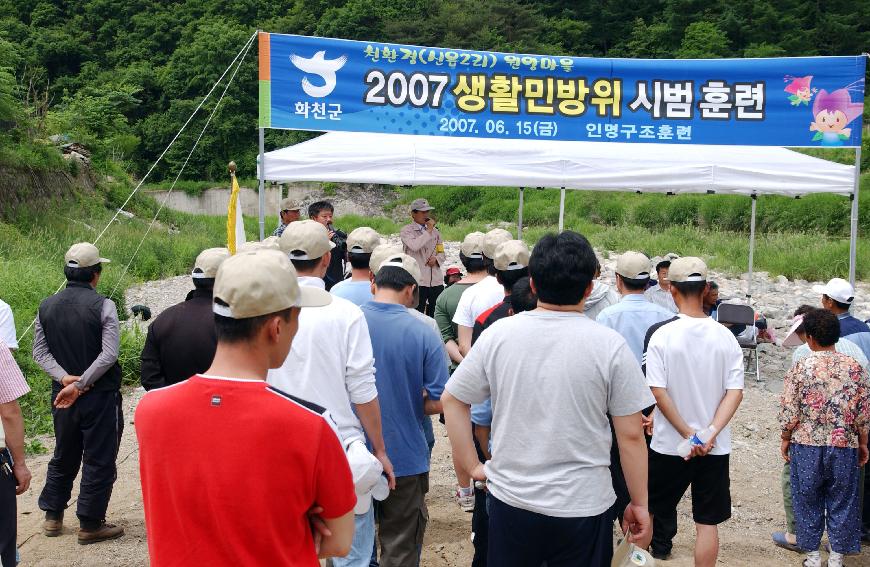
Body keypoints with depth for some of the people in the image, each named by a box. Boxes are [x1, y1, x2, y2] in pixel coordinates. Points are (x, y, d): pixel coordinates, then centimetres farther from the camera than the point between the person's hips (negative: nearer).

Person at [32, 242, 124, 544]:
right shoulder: (102, 306, -14)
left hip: (62, 394, 6)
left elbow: (39, 352, 1)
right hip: (100, 395, -5)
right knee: (99, 460, 6)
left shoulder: (46, 306, 2)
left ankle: (53, 517, 30)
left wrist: (64, 378, -8)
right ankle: (90, 524, 12)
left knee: (63, 457, 21)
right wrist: (80, 384, -16)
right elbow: (109, 354, -20)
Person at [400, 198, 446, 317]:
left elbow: (442, 253, 20)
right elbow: (414, 246, -22)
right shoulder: (406, 230, -2)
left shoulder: (435, 231, 16)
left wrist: (436, 259, -3)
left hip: (436, 280, 5)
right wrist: (429, 230, -12)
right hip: (417, 281, -5)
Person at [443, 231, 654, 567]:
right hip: (584, 507, -1)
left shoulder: (498, 334, -6)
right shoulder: (610, 346, -12)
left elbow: (452, 401, 1)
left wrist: (472, 466, 8)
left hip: (510, 500, 2)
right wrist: (639, 504, 3)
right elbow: (631, 435, -8)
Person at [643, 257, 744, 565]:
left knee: (659, 506, 19)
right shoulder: (725, 336, -3)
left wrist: (688, 434, -10)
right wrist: (710, 433, -12)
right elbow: (735, 392, -8)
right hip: (715, 447, 2)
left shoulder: (661, 335, -12)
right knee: (708, 522, 9)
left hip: (669, 444, -2)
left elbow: (658, 392, -15)